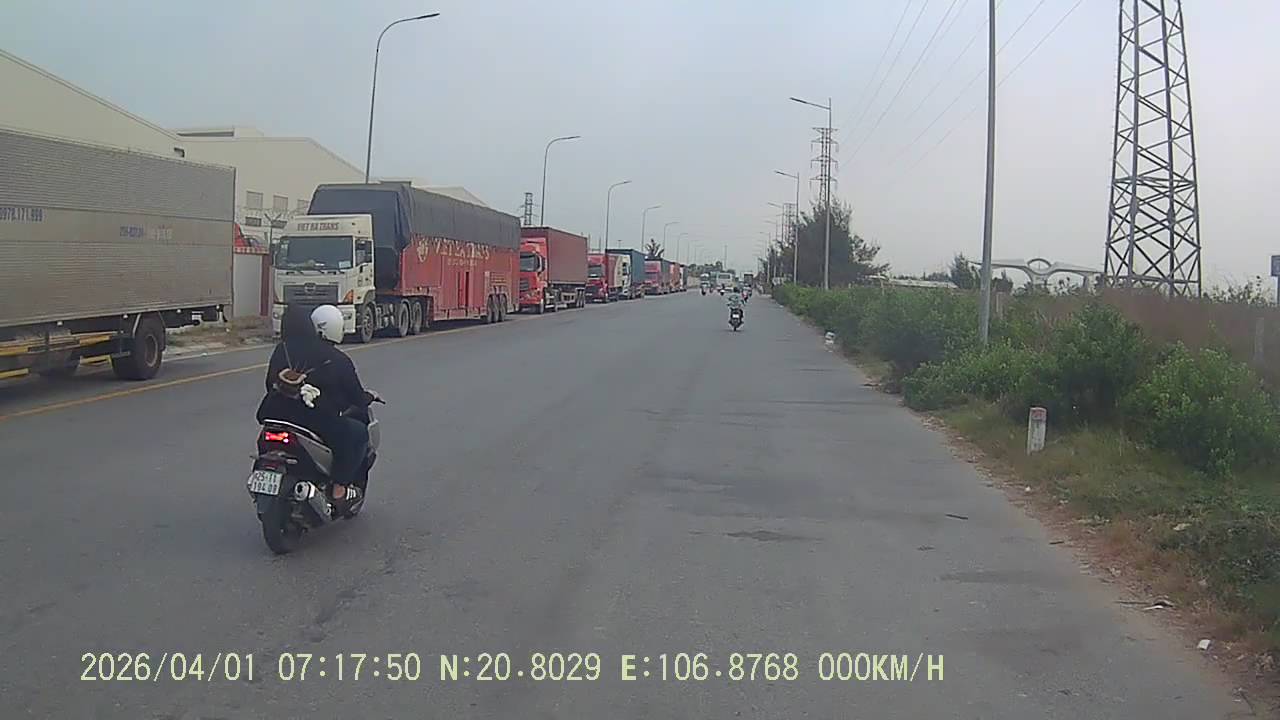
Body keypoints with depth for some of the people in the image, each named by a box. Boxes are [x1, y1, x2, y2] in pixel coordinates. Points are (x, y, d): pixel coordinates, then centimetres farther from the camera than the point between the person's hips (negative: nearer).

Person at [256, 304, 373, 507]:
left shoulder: (283, 348, 8)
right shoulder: (339, 361, -4)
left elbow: (270, 383, 16)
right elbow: (356, 397, 4)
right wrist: (369, 397, 26)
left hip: (275, 414, 6)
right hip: (318, 421, -5)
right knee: (358, 432, 16)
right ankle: (339, 488, 8)